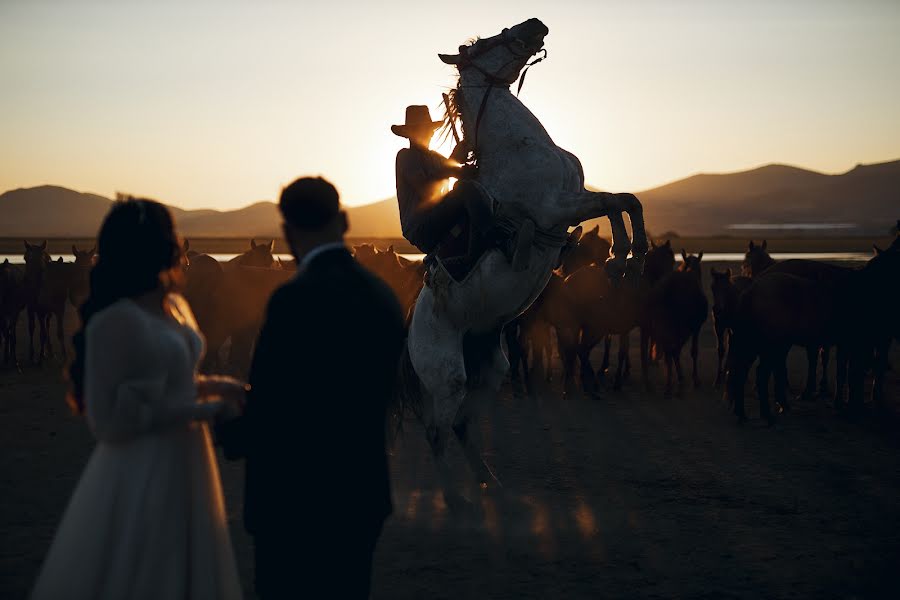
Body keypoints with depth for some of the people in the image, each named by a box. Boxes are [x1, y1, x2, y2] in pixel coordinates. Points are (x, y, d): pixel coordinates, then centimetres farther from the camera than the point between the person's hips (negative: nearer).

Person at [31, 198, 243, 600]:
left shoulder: (176, 307, 7)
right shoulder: (115, 321, -18)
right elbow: (110, 422, -17)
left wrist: (212, 387, 3)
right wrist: (202, 410, -17)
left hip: (185, 468, 8)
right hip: (140, 477, -8)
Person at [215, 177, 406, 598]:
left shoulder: (296, 299, -19)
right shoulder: (382, 295, 4)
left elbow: (266, 412, -18)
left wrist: (228, 431, 5)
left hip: (297, 504, -7)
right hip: (362, 497, 7)